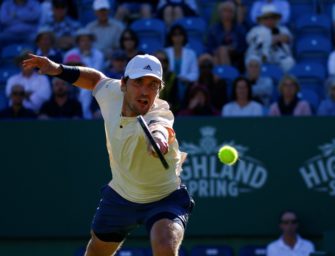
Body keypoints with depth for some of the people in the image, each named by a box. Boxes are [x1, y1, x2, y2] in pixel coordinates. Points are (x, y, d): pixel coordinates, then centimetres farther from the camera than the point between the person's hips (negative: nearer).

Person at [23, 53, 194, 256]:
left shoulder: (158, 115, -36)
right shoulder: (113, 93, -18)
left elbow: (159, 126, -63)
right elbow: (97, 79, 8)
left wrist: (158, 137, -85)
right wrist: (59, 70, -3)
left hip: (164, 199, -6)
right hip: (120, 195, 6)